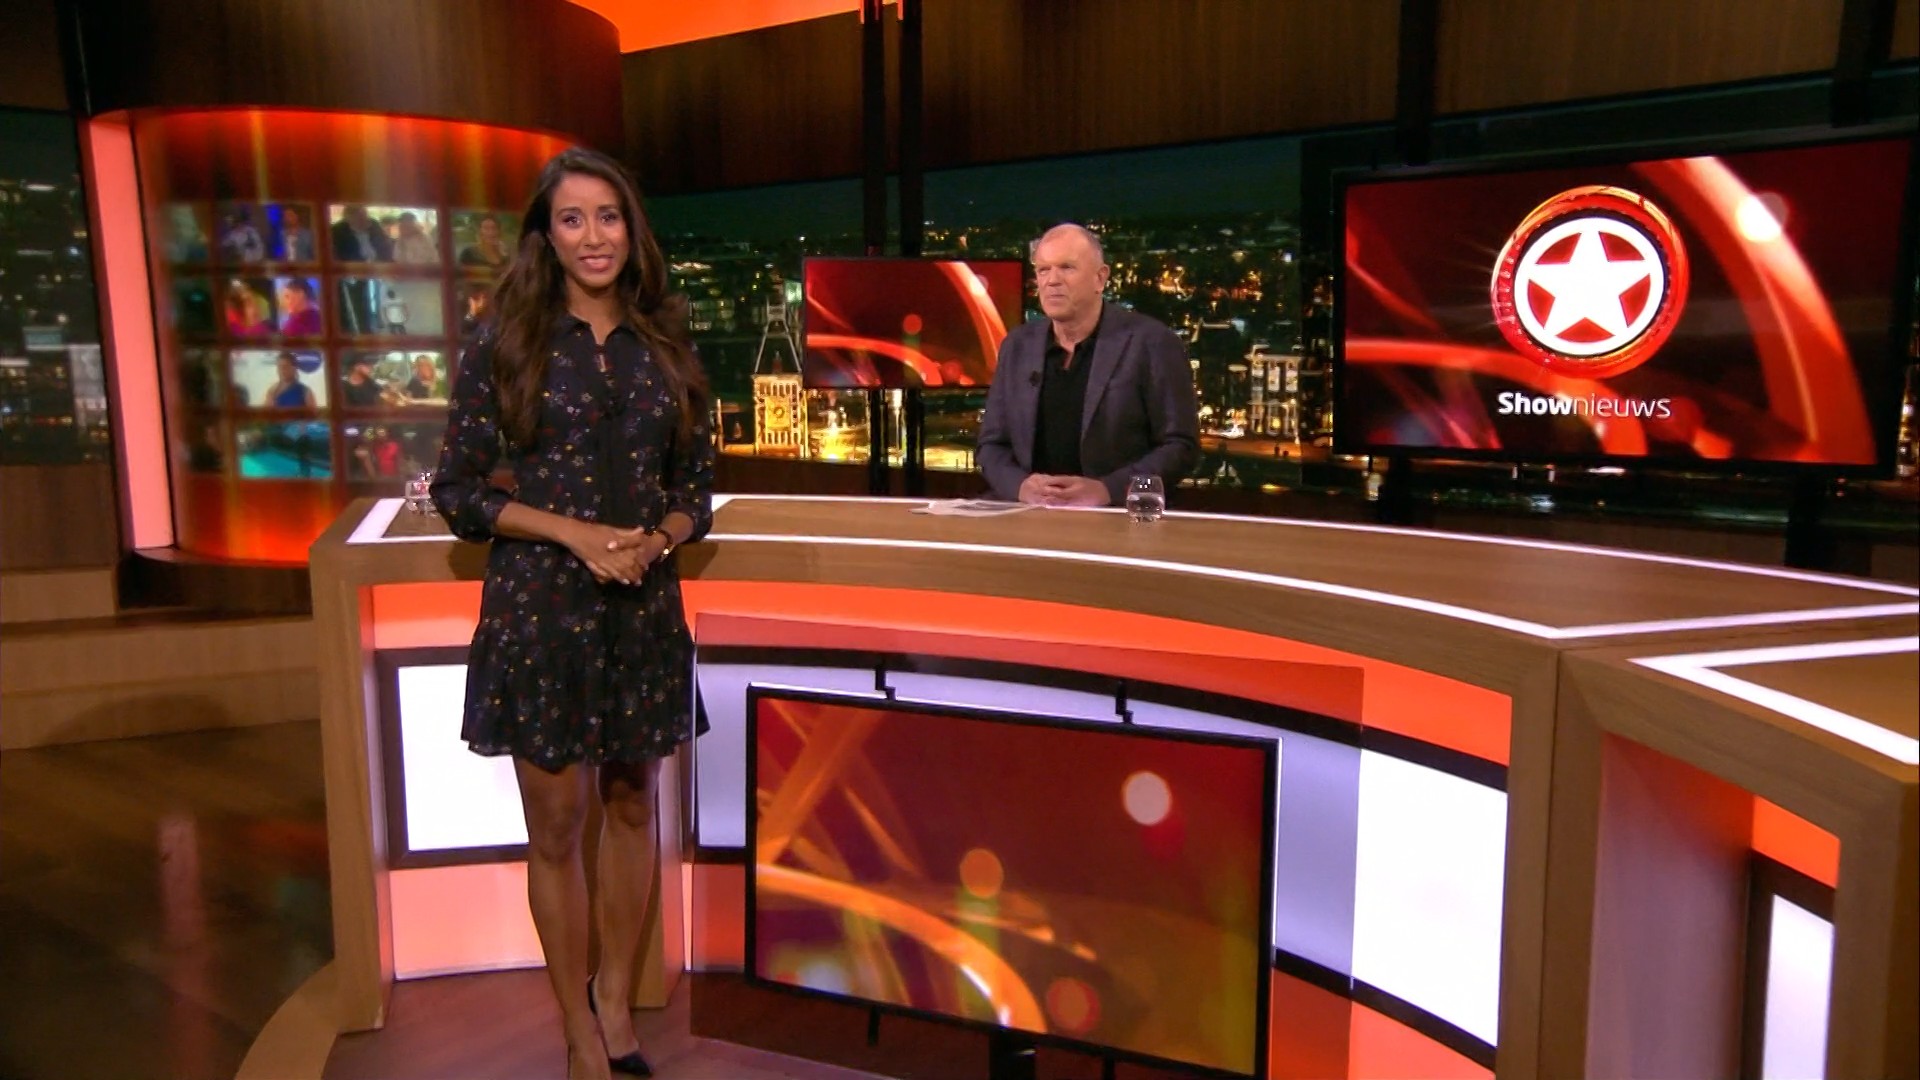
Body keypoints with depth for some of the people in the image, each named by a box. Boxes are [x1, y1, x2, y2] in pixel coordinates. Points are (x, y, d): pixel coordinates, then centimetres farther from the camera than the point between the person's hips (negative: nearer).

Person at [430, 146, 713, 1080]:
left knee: (630, 807, 13)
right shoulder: (506, 345, -3)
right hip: (539, 607, -3)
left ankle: (618, 1005, 30)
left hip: (645, 608, 3)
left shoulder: (665, 348, 6)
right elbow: (456, 490, -4)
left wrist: (655, 541, -11)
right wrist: (574, 533, -15)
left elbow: (696, 486, 9)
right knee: (557, 826, 5)